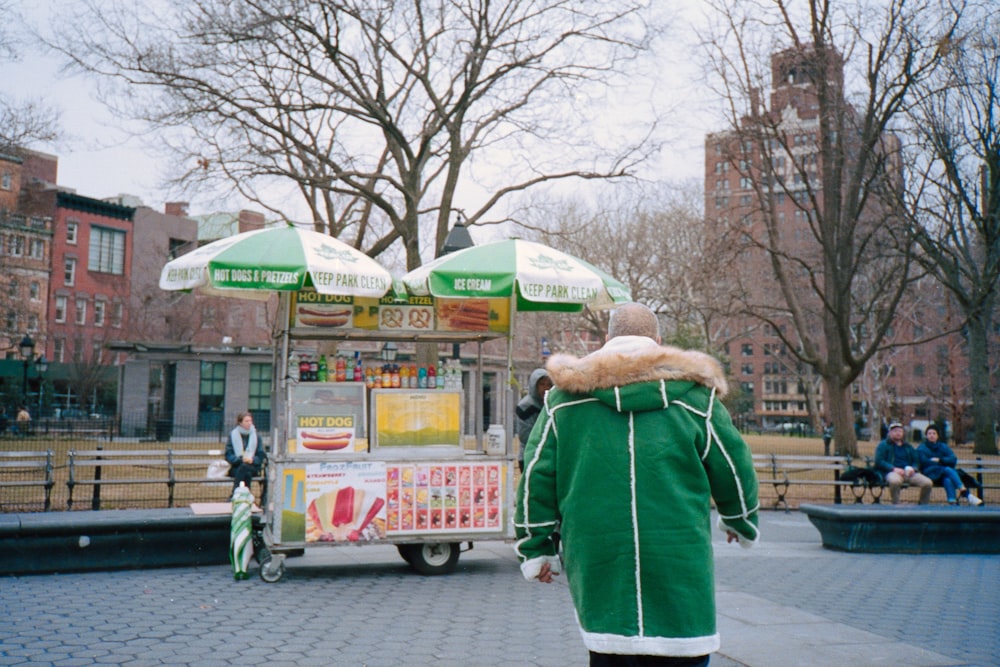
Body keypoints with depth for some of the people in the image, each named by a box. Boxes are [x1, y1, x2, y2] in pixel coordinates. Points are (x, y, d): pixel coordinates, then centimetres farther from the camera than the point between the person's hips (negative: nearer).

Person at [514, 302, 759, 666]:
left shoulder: (565, 396, 7)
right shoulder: (693, 393, 5)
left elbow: (536, 476, 6)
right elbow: (733, 469, 12)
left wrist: (536, 549, 15)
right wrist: (741, 522, 31)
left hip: (596, 561, 1)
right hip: (677, 564, -1)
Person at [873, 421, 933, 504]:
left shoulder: (908, 446, 27)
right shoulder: (883, 445, 11)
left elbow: (916, 461, 24)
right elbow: (879, 461, -1)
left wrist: (913, 468, -1)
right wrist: (894, 469, -15)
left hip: (909, 472, 5)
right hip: (892, 472, -5)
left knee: (928, 483, -21)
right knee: (895, 481, -42)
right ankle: (896, 506, -26)